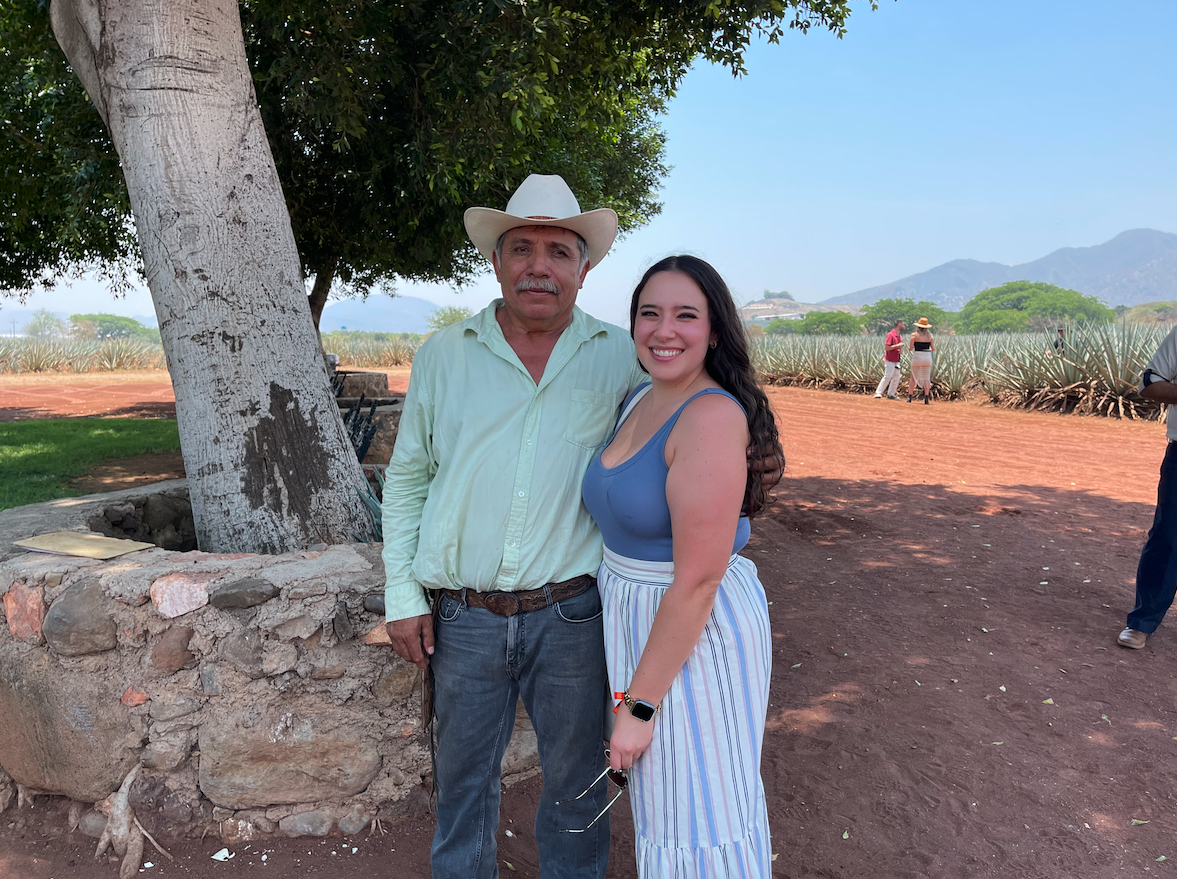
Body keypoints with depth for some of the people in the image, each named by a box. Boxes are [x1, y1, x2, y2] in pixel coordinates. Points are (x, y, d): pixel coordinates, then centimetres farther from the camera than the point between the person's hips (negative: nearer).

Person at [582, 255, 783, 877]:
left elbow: (697, 579, -26)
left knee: (699, 809, 9)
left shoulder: (713, 416, -24)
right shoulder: (642, 400, 4)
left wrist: (638, 704, -20)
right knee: (661, 793, 26)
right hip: (635, 615, 8)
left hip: (695, 631, -8)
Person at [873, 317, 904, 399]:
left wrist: (900, 349, 4)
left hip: (896, 361, 8)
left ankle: (890, 394, 12)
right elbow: (886, 348, -19)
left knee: (896, 378, 5)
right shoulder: (890, 335, -12)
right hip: (889, 360, -8)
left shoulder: (900, 336, 13)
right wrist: (897, 346, -20)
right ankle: (878, 393, -11)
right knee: (888, 376, -15)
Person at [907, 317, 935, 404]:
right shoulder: (930, 335, 5)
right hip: (927, 357, 2)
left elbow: (911, 348, -8)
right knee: (926, 378, 3)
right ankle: (926, 398, -3)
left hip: (916, 358, -2)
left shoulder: (914, 334, -4)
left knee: (913, 377, 9)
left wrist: (908, 348, 15)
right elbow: (933, 349, 4)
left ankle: (909, 397, 8)